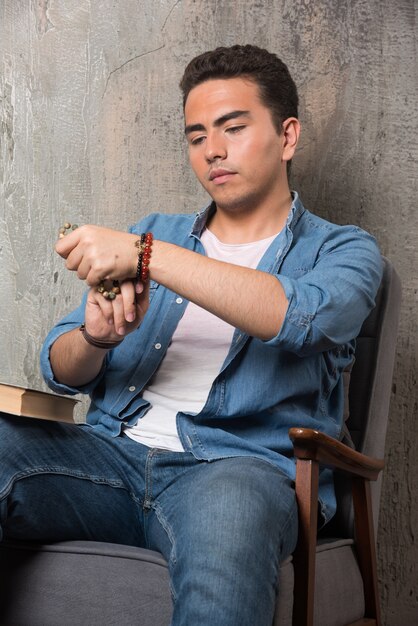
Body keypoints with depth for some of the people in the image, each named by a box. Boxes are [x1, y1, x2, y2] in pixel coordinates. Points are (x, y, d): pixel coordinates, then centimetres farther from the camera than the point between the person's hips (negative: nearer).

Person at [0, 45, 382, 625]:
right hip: (112, 447, 4)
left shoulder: (342, 250, 11)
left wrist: (145, 254, -19)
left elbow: (297, 315, -15)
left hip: (238, 463, -4)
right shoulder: (158, 231, 23)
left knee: (227, 510, -40)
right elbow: (62, 371, 17)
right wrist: (96, 336, -8)